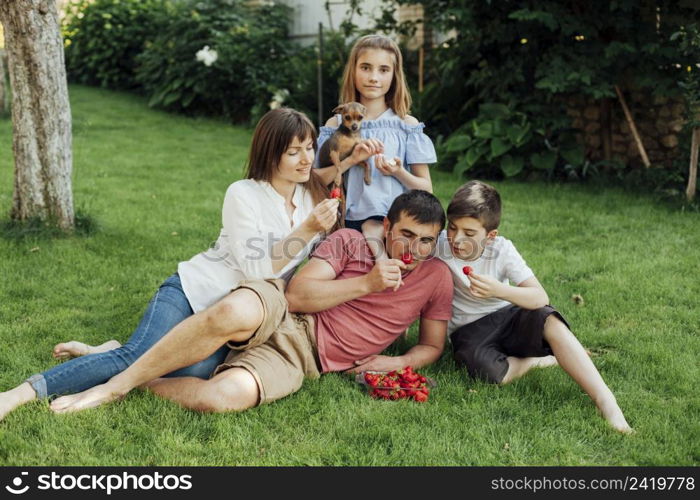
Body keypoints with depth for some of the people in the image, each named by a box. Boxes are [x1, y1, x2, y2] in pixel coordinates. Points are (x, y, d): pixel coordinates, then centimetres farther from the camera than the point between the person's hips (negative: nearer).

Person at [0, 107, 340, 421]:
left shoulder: (314, 198, 6)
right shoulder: (243, 195, -10)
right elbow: (257, 270, -17)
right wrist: (305, 231, -23)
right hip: (192, 291, -4)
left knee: (198, 369, -29)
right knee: (137, 358, -28)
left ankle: (111, 355, -7)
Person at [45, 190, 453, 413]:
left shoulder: (437, 277, 8)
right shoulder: (349, 242, 4)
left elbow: (433, 346, 16)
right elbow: (297, 295, -5)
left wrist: (396, 362, -4)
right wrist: (366, 283, -11)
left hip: (301, 362, 0)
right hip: (280, 315, 0)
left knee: (226, 396, -35)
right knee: (237, 313, -42)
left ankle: (137, 382, -8)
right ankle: (117, 381, -23)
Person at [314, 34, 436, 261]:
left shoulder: (407, 125, 5)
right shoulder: (337, 124, 8)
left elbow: (426, 188, 5)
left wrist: (399, 173, -13)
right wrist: (351, 160, -15)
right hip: (347, 224, 1)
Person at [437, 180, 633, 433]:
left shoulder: (502, 249, -13)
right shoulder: (441, 246, -14)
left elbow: (541, 298, -22)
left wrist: (498, 290, -39)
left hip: (506, 318, 1)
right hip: (467, 330, -1)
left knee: (550, 320, -32)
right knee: (488, 372, -35)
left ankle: (607, 403, -33)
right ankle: (542, 360, -4)